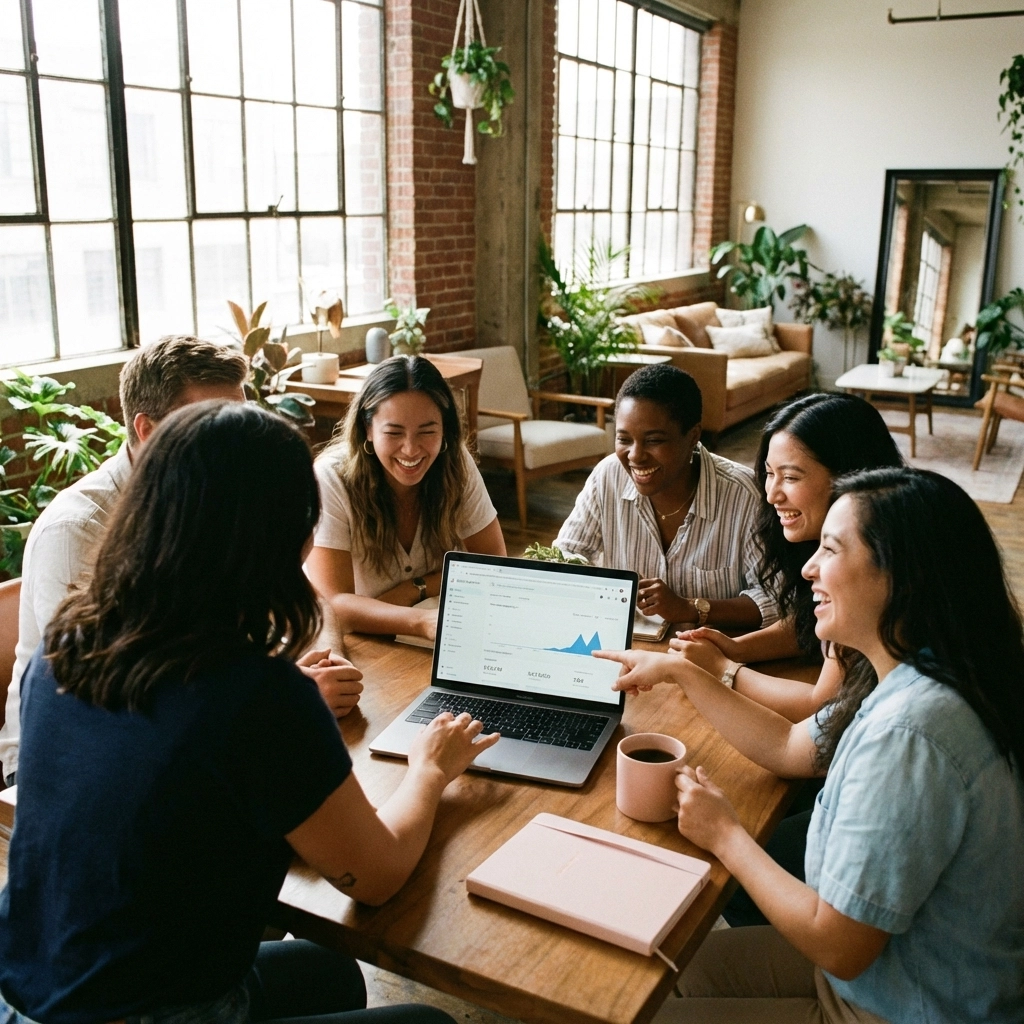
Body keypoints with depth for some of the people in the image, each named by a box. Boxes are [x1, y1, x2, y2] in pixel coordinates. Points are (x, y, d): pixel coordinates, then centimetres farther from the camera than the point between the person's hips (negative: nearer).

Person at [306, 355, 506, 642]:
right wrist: (422, 621, -40)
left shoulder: (456, 464, -10)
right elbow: (334, 605, -25)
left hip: (434, 650, 2)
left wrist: (416, 588, -18)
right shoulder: (331, 480, -20)